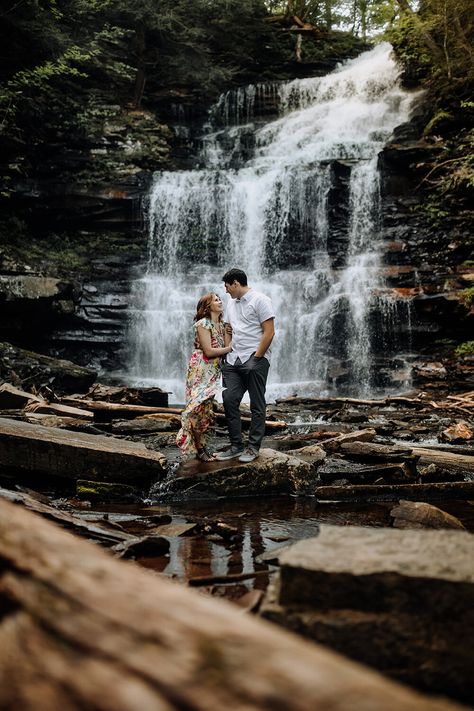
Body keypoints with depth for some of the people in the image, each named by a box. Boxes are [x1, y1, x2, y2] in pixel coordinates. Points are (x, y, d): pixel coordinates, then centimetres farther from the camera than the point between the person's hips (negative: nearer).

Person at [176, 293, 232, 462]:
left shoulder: (221, 324, 15)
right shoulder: (203, 324, -10)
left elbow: (227, 345, 1)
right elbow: (208, 351, -16)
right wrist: (229, 349, -7)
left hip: (213, 372, 8)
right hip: (200, 370, -7)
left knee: (207, 409, 7)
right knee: (201, 408, -9)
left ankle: (203, 446, 12)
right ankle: (199, 448, 0)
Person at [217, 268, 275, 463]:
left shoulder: (260, 300, -7)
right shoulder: (231, 303, 17)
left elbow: (269, 332, -12)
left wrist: (256, 357, -13)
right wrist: (228, 352, 9)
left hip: (255, 359, -7)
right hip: (233, 360, 7)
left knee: (257, 406, 1)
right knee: (229, 400, 0)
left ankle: (253, 447, 8)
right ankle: (236, 446, 8)